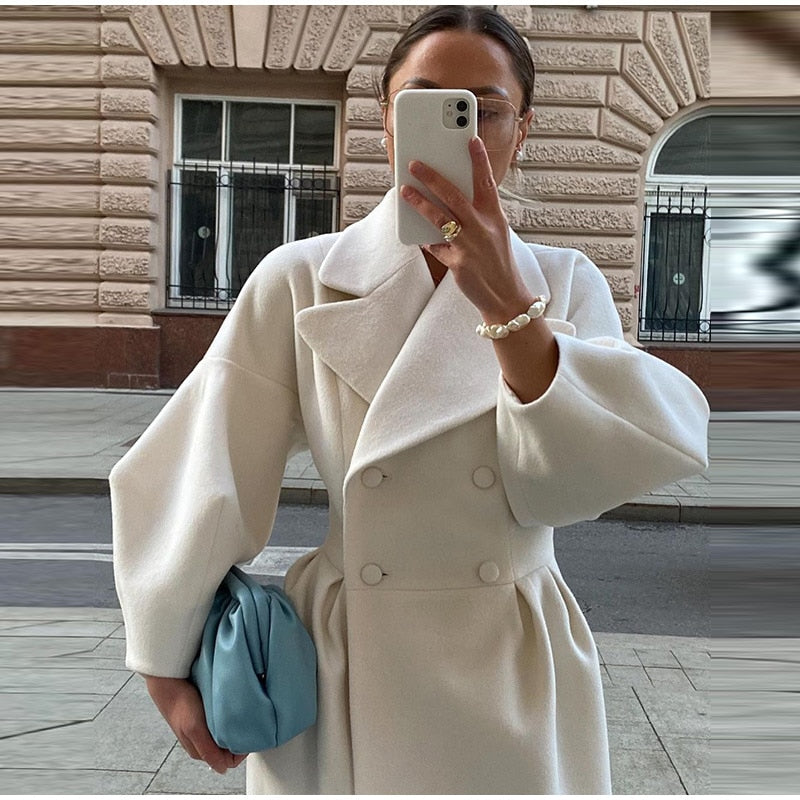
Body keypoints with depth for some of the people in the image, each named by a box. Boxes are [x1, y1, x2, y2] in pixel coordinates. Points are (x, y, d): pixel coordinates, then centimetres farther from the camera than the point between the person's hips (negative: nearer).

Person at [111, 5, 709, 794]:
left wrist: (507, 306, -28)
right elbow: (203, 483, -6)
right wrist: (170, 667, 1)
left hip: (514, 683, 2)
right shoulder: (299, 281, -9)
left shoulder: (567, 285, -4)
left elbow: (575, 483, -16)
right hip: (338, 676, -1)